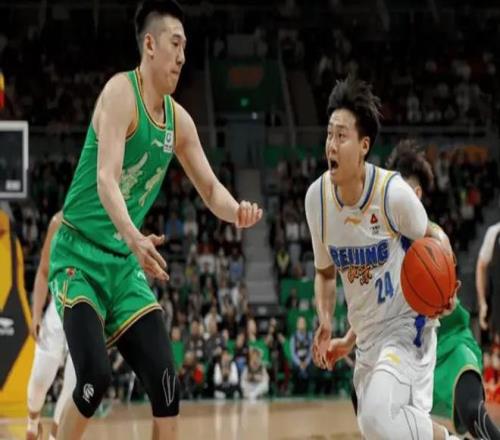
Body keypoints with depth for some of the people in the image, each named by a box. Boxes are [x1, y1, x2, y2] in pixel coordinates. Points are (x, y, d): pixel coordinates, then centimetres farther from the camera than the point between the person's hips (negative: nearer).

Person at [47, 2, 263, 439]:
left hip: (125, 263, 7)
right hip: (80, 256, -7)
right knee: (95, 377, -22)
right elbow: (106, 178, -28)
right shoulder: (121, 92, -15)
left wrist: (237, 212, -11)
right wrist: (134, 237, -44)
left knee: (166, 383, -5)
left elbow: (210, 188, 13)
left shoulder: (179, 119, 6)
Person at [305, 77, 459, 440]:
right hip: (367, 334, 6)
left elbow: (429, 241, -1)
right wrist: (325, 321, -8)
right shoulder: (317, 196, -7)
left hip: (406, 324, -6)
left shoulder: (394, 192, -21)